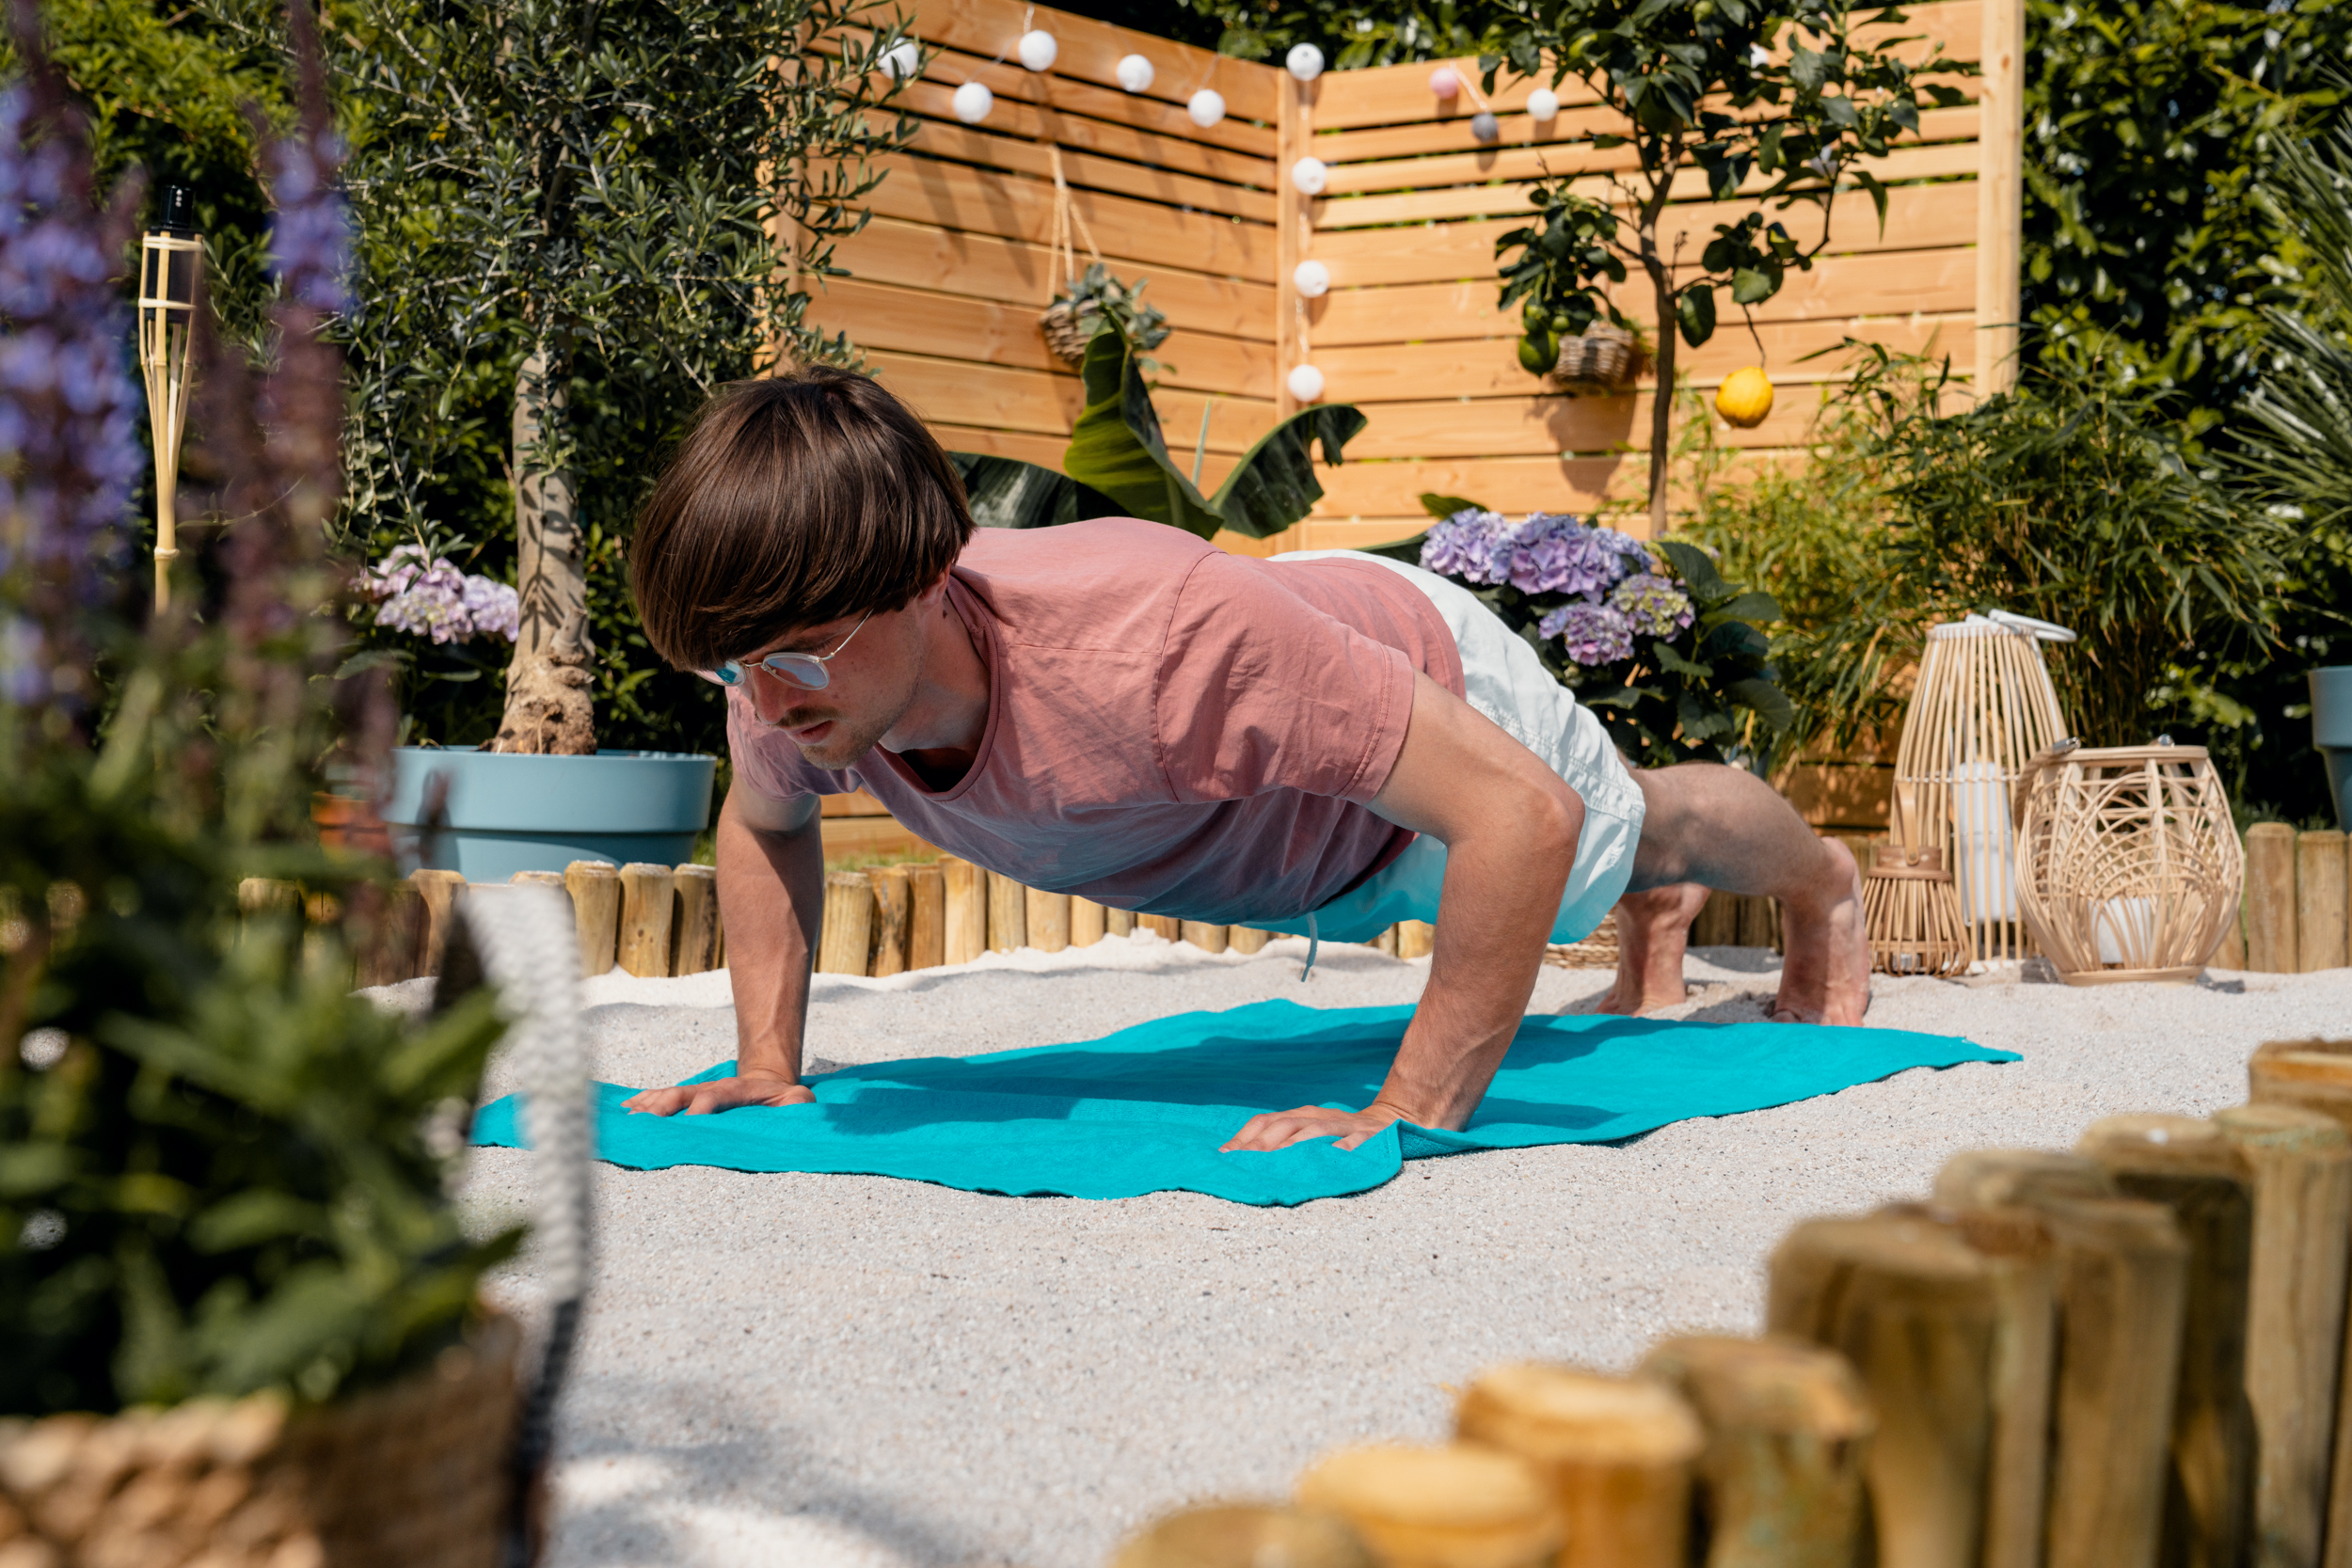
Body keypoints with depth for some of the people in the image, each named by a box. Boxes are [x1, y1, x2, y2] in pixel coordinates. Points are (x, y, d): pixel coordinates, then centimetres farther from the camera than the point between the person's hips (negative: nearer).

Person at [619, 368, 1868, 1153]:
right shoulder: (799, 672, -33)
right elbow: (761, 824, -6)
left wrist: (1411, 1116, -49)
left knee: (1628, 833, 29)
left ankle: (1822, 887, 64)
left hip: (1431, 677, -5)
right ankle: (1656, 910, 73)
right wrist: (767, 1069, -16)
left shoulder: (1156, 643, -53)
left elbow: (1524, 813, -49)